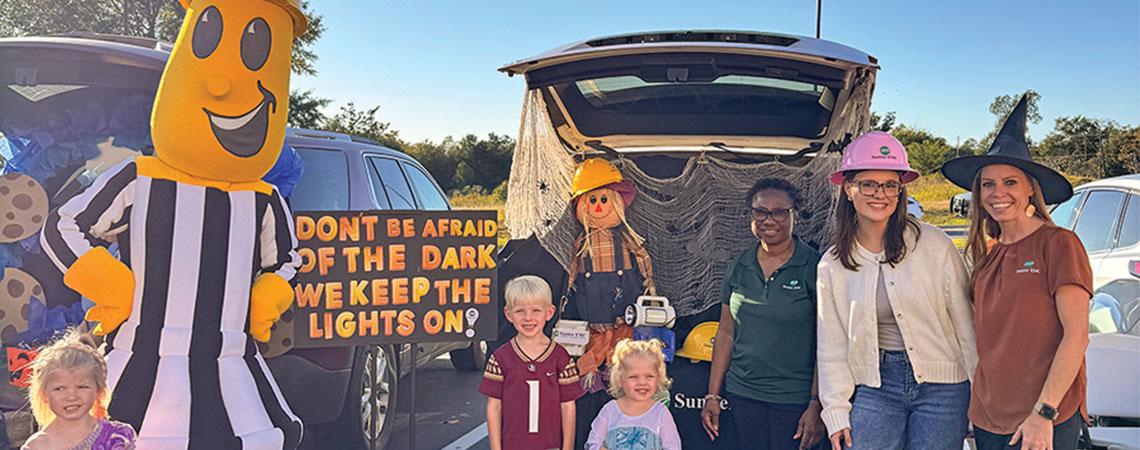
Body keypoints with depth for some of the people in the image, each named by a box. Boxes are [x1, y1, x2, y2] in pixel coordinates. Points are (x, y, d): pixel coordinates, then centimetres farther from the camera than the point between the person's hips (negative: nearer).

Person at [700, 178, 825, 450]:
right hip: (742, 394, 4)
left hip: (794, 398, -4)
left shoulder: (814, 266, -7)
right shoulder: (739, 267, 6)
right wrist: (712, 395, 9)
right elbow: (726, 333, 11)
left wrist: (817, 405, -13)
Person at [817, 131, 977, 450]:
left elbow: (966, 323, -1)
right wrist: (836, 411, 4)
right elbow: (831, 346, 7)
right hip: (875, 386, 2)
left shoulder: (934, 244, -5)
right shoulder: (832, 265, 3)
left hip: (941, 386, -2)